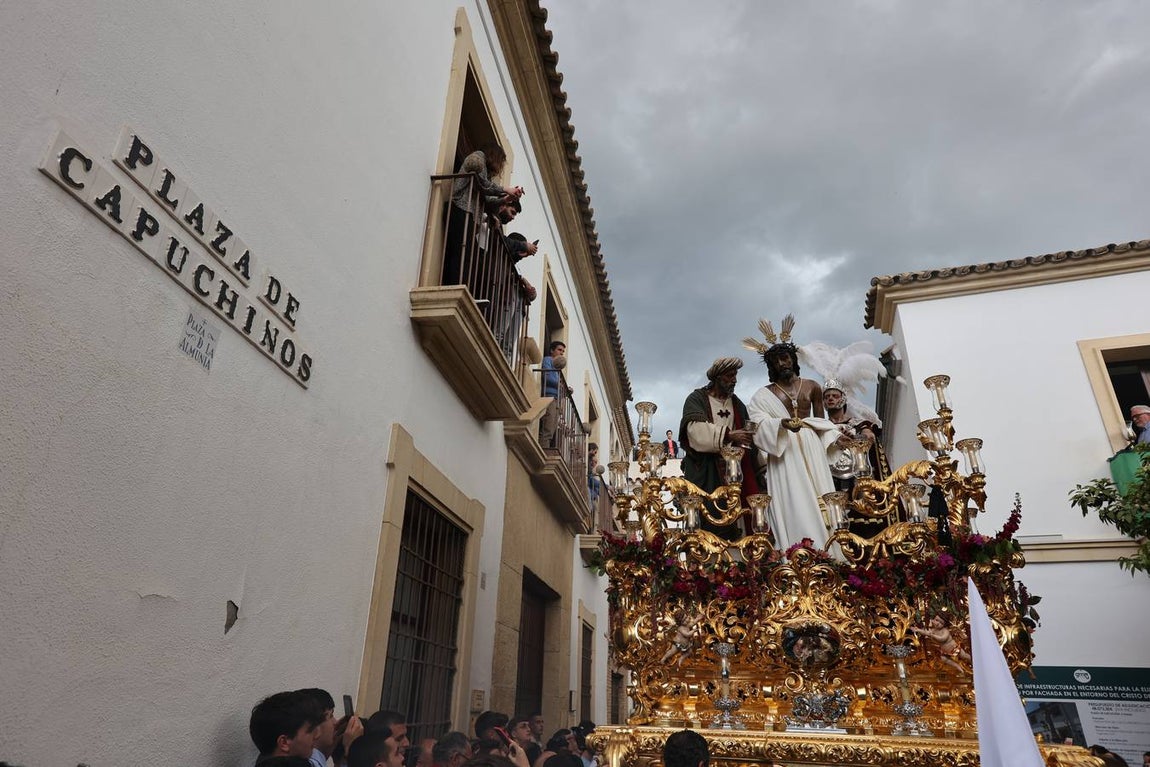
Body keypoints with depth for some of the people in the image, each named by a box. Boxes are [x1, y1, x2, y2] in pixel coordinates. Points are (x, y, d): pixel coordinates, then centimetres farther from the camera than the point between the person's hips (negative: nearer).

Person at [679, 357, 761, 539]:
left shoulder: (738, 404, 21)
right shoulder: (697, 399, 3)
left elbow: (748, 435, 16)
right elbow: (697, 430, -15)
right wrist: (728, 435, -23)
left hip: (733, 471, 5)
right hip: (704, 473, -4)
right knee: (707, 523, -11)